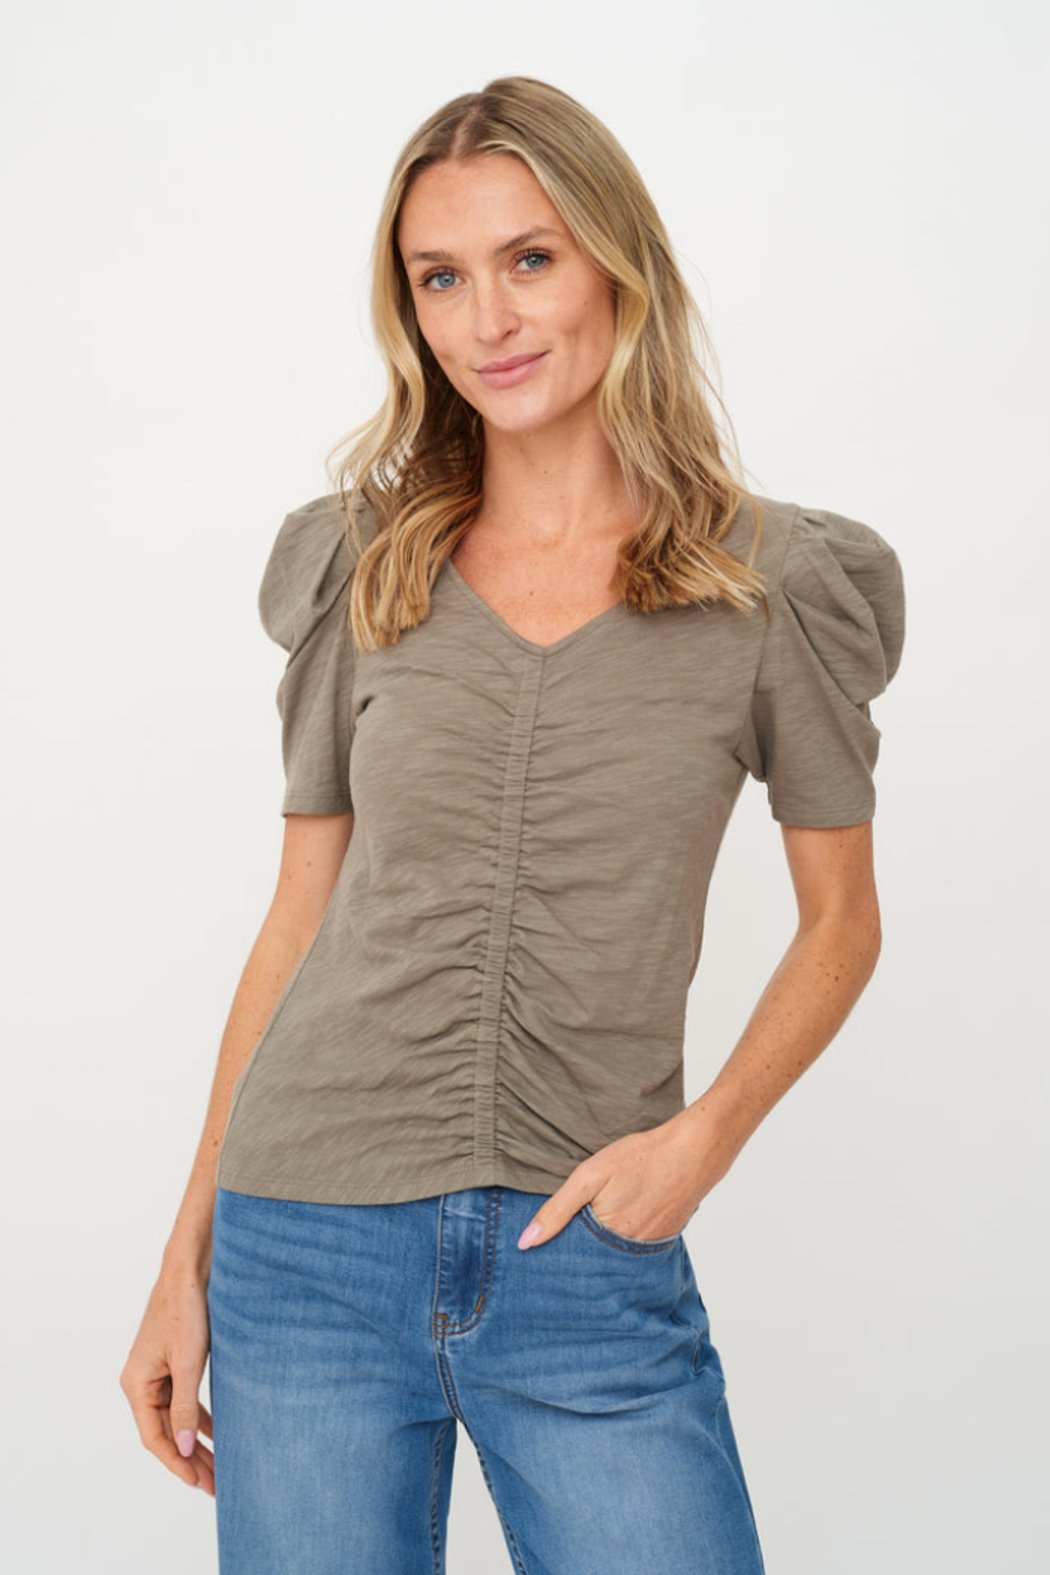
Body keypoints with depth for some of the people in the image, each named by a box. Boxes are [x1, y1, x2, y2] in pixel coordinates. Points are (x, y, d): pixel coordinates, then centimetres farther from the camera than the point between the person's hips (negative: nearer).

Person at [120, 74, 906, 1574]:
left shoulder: (776, 585, -1)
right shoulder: (360, 565, 5)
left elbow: (840, 918, 7)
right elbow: (300, 917, 8)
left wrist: (707, 1130, -9)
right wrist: (187, 1256, 8)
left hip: (590, 1259, -1)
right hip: (309, 1254, 2)